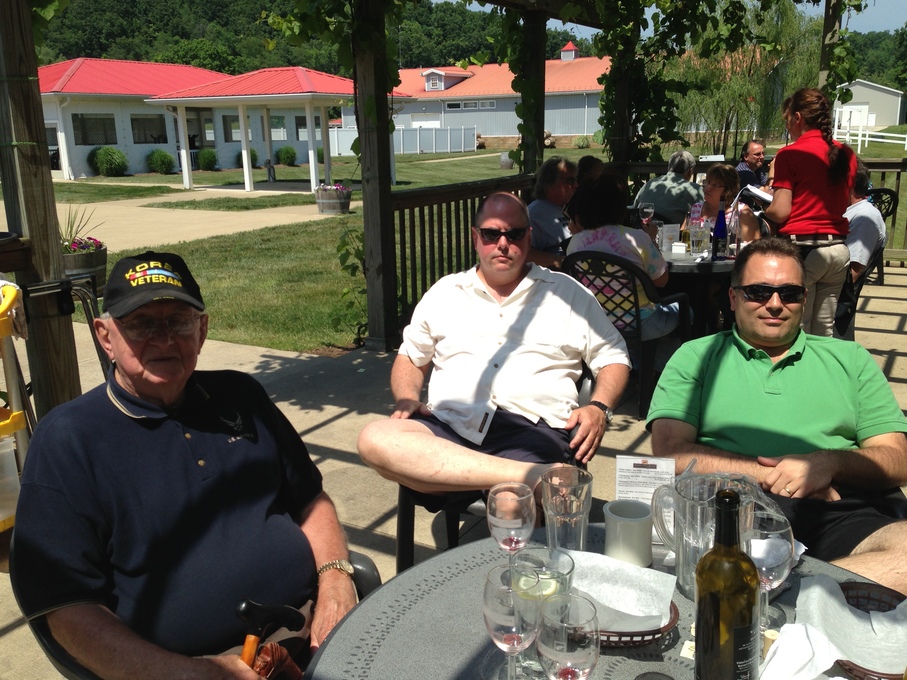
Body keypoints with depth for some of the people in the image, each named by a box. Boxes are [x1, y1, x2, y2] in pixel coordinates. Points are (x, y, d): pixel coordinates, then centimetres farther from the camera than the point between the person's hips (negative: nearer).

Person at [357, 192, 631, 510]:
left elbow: (613, 356, 17)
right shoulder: (444, 293, 22)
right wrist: (407, 399, 5)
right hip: (449, 424, 5)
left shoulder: (567, 292, 17)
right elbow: (410, 358, 27)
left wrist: (599, 408, -4)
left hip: (532, 427, -4)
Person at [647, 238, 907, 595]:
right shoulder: (696, 357, 16)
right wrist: (769, 475, -5)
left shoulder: (849, 359, 23)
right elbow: (670, 452, 3)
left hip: (839, 515, 3)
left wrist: (831, 462, -7)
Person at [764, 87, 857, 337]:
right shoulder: (846, 154, 10)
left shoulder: (790, 154, -9)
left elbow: (780, 212, -12)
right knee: (824, 330, 12)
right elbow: (842, 202, 20)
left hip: (803, 248, -6)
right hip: (839, 248, 6)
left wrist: (762, 209, 7)